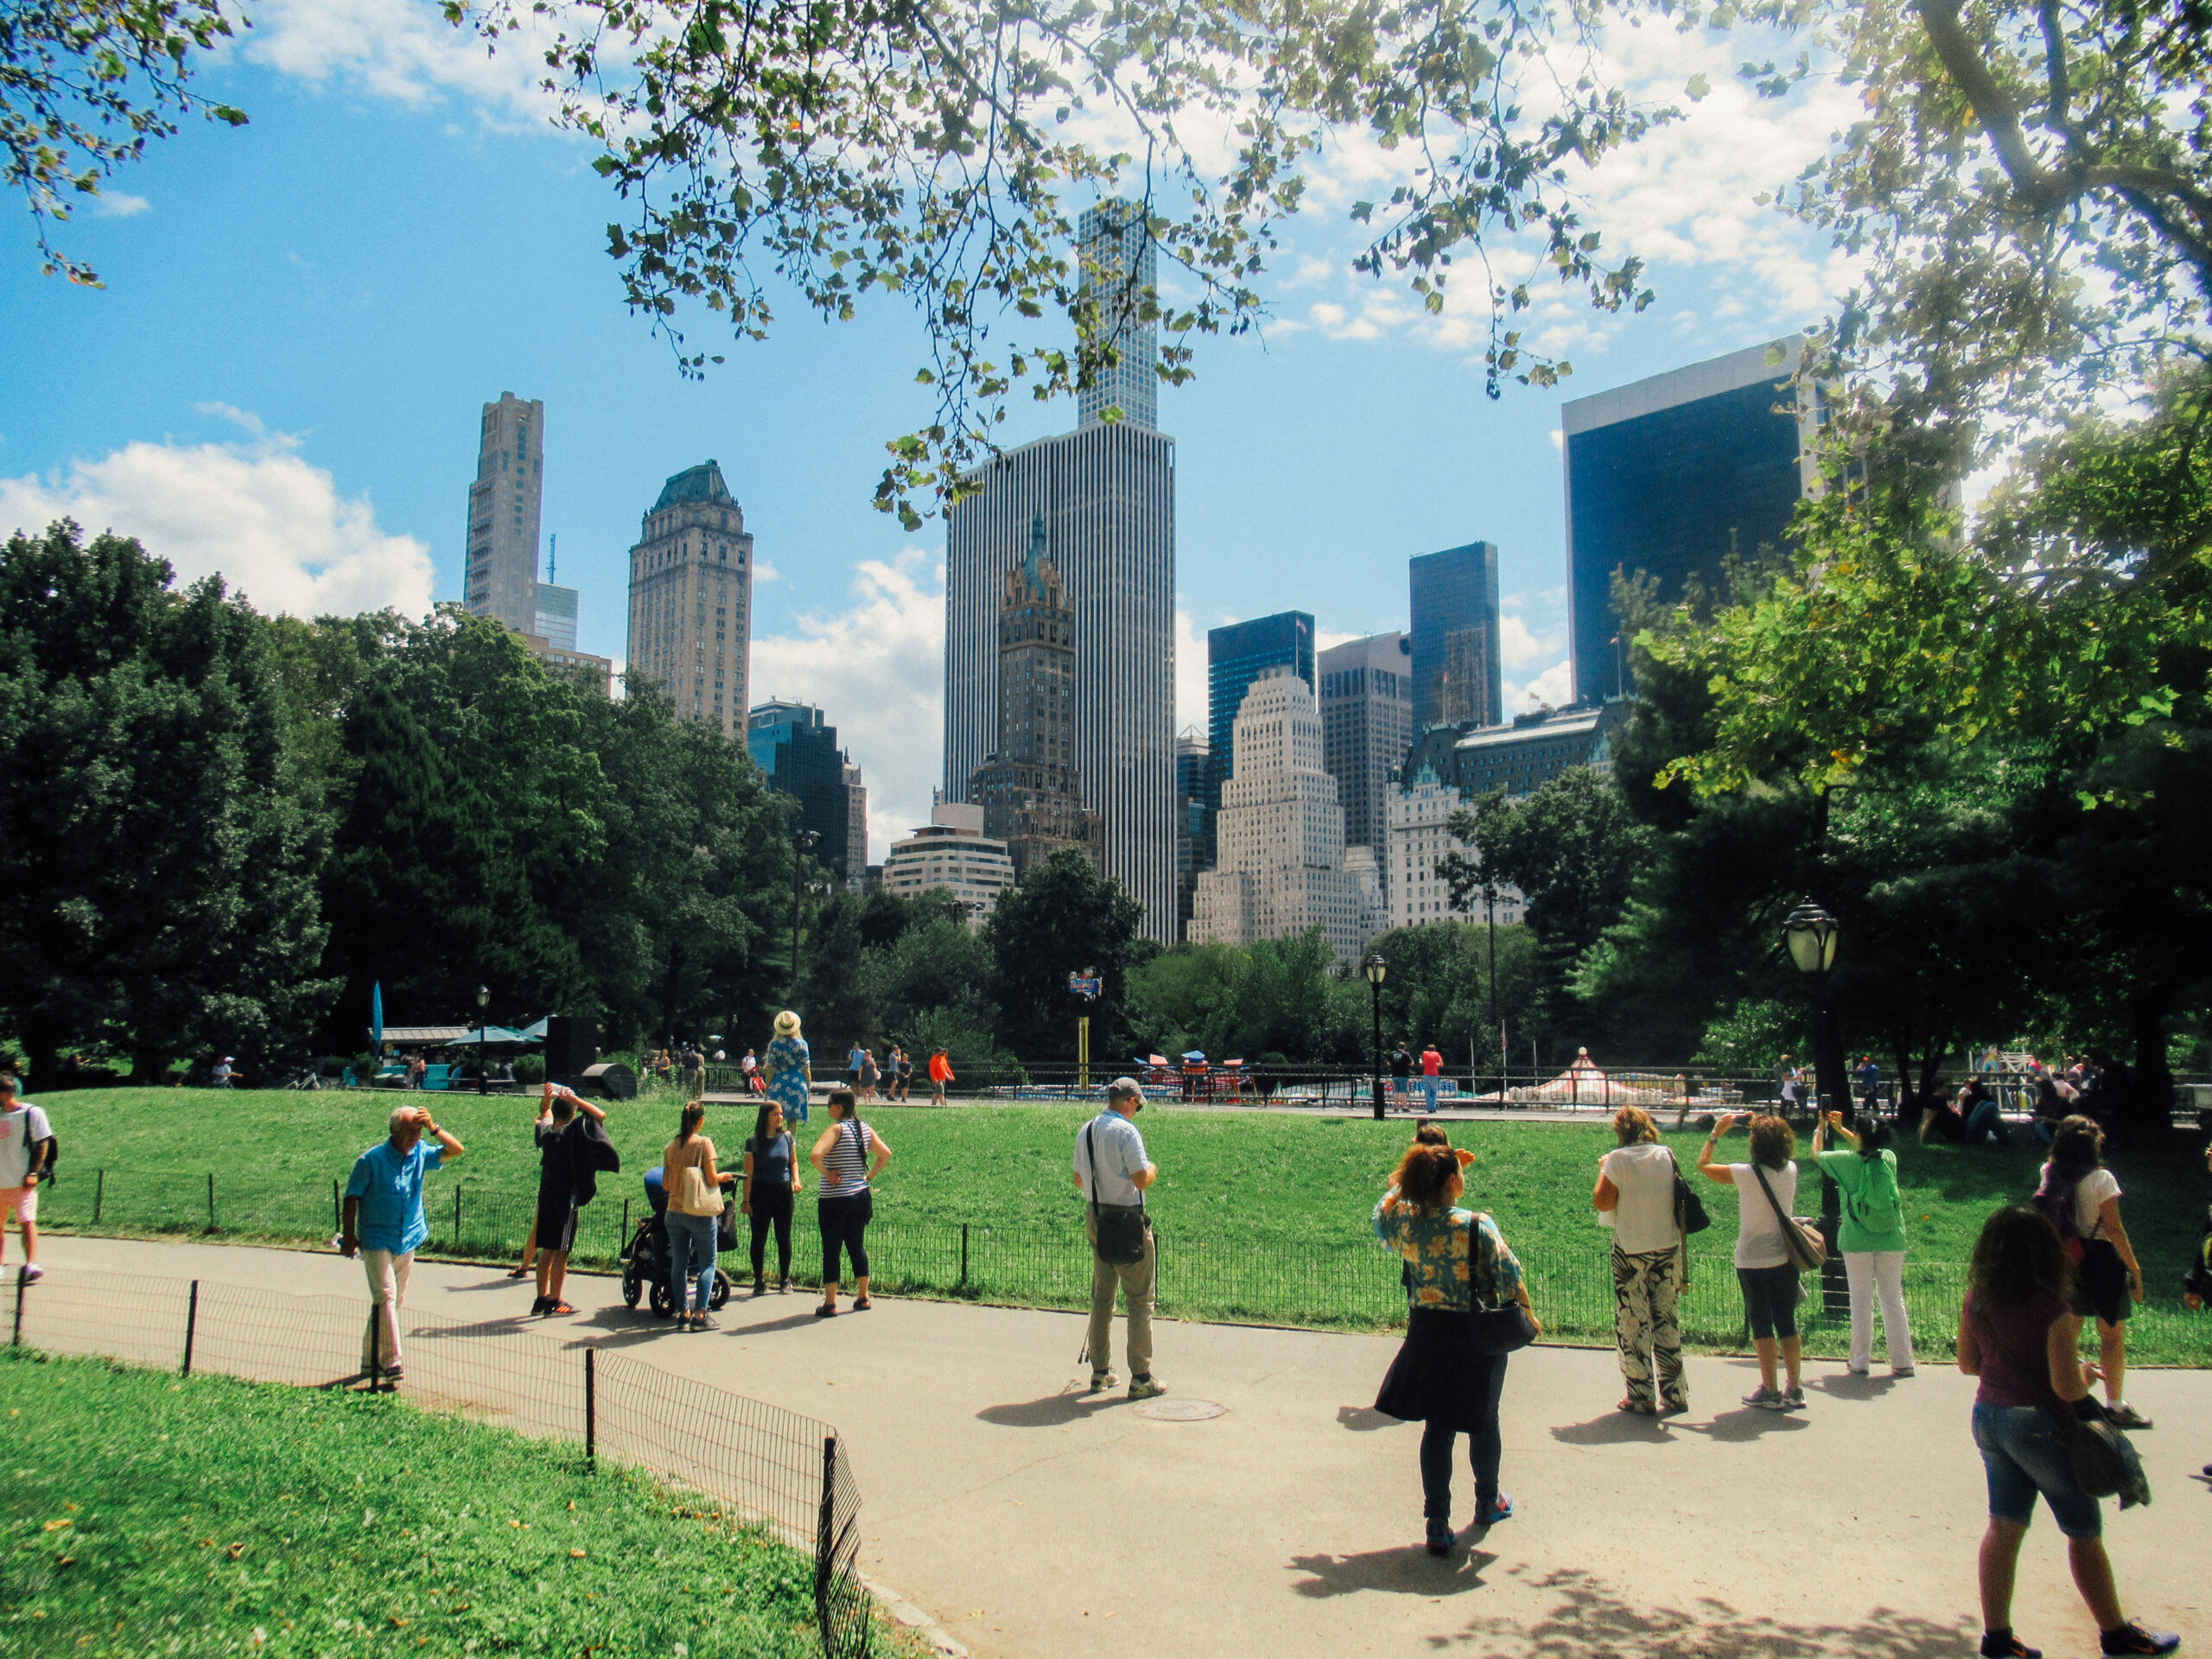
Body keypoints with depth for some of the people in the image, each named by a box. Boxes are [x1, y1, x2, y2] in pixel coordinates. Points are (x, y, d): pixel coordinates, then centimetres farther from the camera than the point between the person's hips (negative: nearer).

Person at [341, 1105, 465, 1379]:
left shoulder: (420, 1154, 2)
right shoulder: (372, 1159, -10)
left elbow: (456, 1150, 0)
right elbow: (352, 1197, -5)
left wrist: (433, 1129, -13)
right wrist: (349, 1236, -7)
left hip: (408, 1241, 5)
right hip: (377, 1240, -5)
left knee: (396, 1300, 11)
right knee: (386, 1297, -13)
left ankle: (371, 1358, 25)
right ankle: (391, 1361, -13)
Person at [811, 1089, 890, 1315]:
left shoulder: (836, 1129, -15)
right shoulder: (864, 1129, 5)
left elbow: (815, 1156, -29)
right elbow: (886, 1154, 10)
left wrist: (827, 1174, -14)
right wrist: (870, 1177, 12)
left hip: (834, 1200, -7)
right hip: (861, 1195, 7)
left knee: (831, 1250, 3)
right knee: (857, 1246, 17)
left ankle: (830, 1303, 6)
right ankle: (863, 1298, 22)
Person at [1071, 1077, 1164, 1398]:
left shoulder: (1085, 1131, 8)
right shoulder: (1125, 1130, -16)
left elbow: (1079, 1181, 15)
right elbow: (1141, 1178, -21)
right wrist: (1153, 1169, 0)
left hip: (1094, 1217, 7)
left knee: (1101, 1297, 17)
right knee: (1139, 1299, 1)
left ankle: (1100, 1372, 23)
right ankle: (1140, 1378, 2)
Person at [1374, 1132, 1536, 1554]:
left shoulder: (1403, 1222, -7)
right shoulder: (1477, 1226, -19)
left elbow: (1380, 1217, 17)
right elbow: (1509, 1276, -14)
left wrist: (1403, 1183, 22)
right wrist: (1526, 1315, 2)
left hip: (1426, 1333, 3)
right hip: (1478, 1335, -3)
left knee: (1437, 1428, 10)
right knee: (1484, 1422, 19)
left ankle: (1438, 1526, 7)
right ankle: (1488, 1503, 39)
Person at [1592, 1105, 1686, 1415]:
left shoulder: (1618, 1159, -11)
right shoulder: (1667, 1156, 3)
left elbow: (1602, 1203, -10)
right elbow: (1678, 1198, 11)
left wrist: (1603, 1170, 4)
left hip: (1631, 1250, -4)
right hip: (1668, 1247, 4)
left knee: (1632, 1323, 4)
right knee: (1667, 1320, 12)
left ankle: (1642, 1399, 7)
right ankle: (1675, 1394, 14)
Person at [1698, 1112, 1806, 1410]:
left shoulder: (1745, 1174, -17)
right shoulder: (1791, 1171, -3)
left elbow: (1702, 1164, -4)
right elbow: (1778, 1155, 22)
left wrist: (1717, 1132, 4)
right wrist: (1760, 1124, 17)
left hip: (1753, 1262, -5)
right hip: (1785, 1259, 5)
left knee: (1762, 1326, 4)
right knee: (1787, 1324, 12)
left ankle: (1769, 1392, 8)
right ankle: (1795, 1390, 16)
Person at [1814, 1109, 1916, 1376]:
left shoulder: (1849, 1161, -9)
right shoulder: (1889, 1158, -1)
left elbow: (1816, 1154, 10)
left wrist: (1820, 1129, 26)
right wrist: (1840, 1129, 29)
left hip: (1857, 1241, -3)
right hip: (1891, 1241, 3)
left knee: (1861, 1301, 4)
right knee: (1893, 1299, 8)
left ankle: (1861, 1362, 9)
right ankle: (1903, 1362, 10)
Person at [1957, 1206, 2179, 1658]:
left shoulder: (1976, 1300, -3)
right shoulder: (2054, 1309, -21)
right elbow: (2067, 1387, -20)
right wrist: (2084, 1371, 0)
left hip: (1988, 1417, 6)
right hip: (2039, 1425, -5)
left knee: (2003, 1527, 13)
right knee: (2084, 1534, 14)